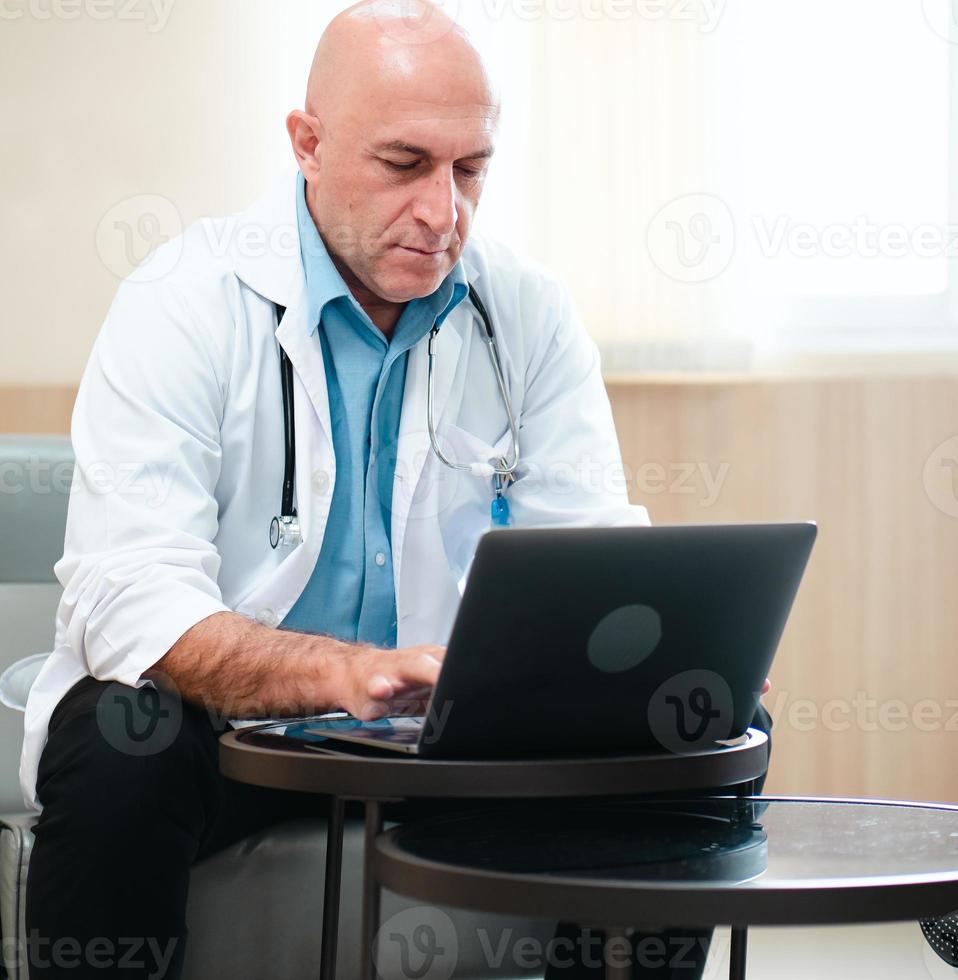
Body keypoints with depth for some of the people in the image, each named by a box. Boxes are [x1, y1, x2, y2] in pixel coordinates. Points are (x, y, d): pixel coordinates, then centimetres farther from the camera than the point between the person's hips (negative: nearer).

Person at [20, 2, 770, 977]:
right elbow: (128, 601, -24)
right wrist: (344, 673, -43)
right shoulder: (188, 302, -13)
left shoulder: (526, 312, 1)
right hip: (217, 715, -4)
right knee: (119, 760, -35)